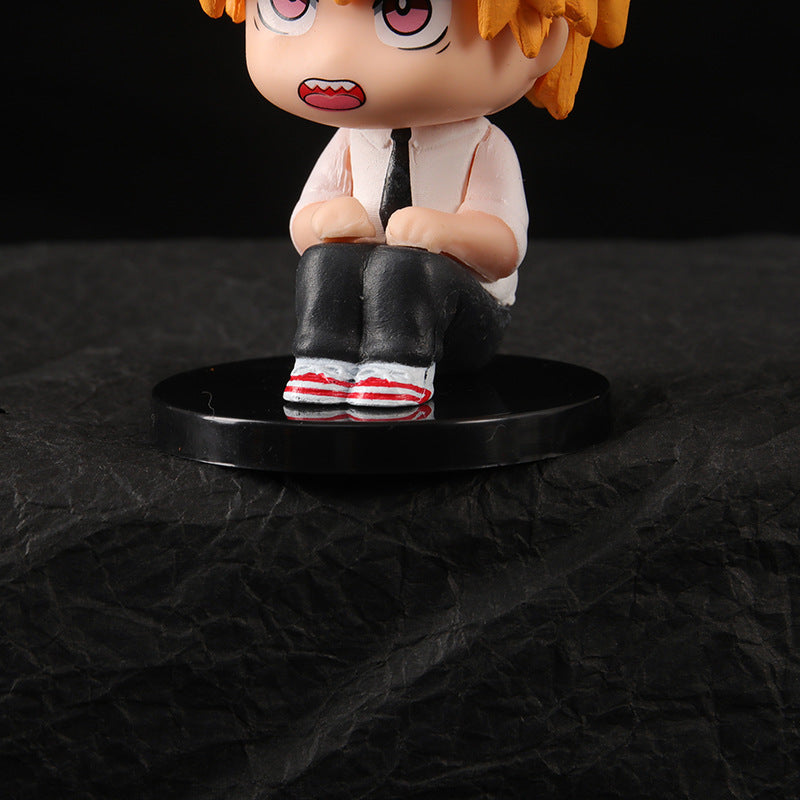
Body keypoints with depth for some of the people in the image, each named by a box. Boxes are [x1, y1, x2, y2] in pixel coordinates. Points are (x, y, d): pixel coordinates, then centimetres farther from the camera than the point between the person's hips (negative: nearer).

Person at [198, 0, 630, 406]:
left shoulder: (483, 148, -6)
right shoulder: (349, 142, 7)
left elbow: (506, 246, -11)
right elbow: (303, 226, 12)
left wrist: (444, 231, -31)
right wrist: (324, 220, -14)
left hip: (464, 307, -4)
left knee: (403, 267, -35)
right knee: (324, 260, -25)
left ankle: (397, 369, -39)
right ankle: (323, 364, -30)